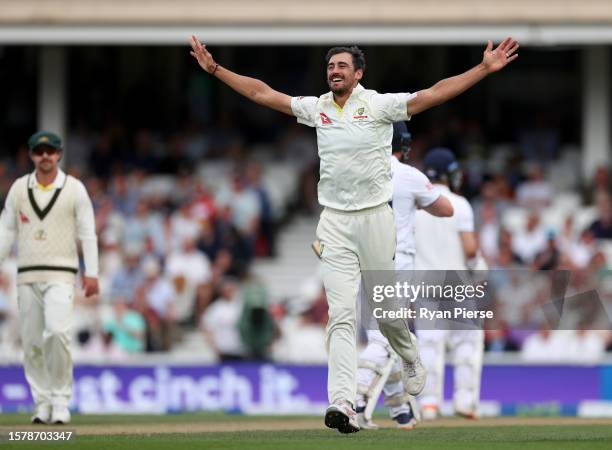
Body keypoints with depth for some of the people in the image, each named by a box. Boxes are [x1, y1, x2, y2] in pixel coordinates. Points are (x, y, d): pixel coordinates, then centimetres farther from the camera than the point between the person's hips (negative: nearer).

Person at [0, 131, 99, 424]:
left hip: (60, 276, -3)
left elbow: (87, 232, 1)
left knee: (56, 332, -22)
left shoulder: (74, 188, 2)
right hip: (27, 276, 3)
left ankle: (61, 400, -11)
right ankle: (43, 404, 11)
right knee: (31, 341, 1)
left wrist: (91, 273, -8)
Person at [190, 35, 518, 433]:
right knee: (341, 315, -9)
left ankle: (412, 362, 40)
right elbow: (261, 93, 12)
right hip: (334, 222, 2)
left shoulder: (379, 105, -3)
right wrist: (215, 69, 9)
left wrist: (485, 69, -21)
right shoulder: (315, 108, 8)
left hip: (375, 218, -2)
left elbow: (435, 94, -12)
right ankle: (343, 404, -19)